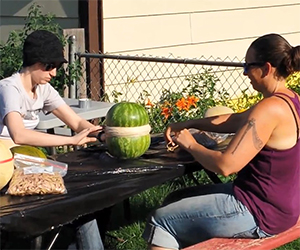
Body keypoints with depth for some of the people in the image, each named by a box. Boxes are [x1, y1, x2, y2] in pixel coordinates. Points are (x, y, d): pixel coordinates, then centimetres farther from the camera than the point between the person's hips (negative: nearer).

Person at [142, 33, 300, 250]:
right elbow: (236, 120, 19)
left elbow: (226, 165, -28)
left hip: (259, 215, -10)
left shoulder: (270, 109, -26)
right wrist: (189, 124, 11)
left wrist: (190, 144, -11)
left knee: (160, 221, 1)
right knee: (175, 201, 22)